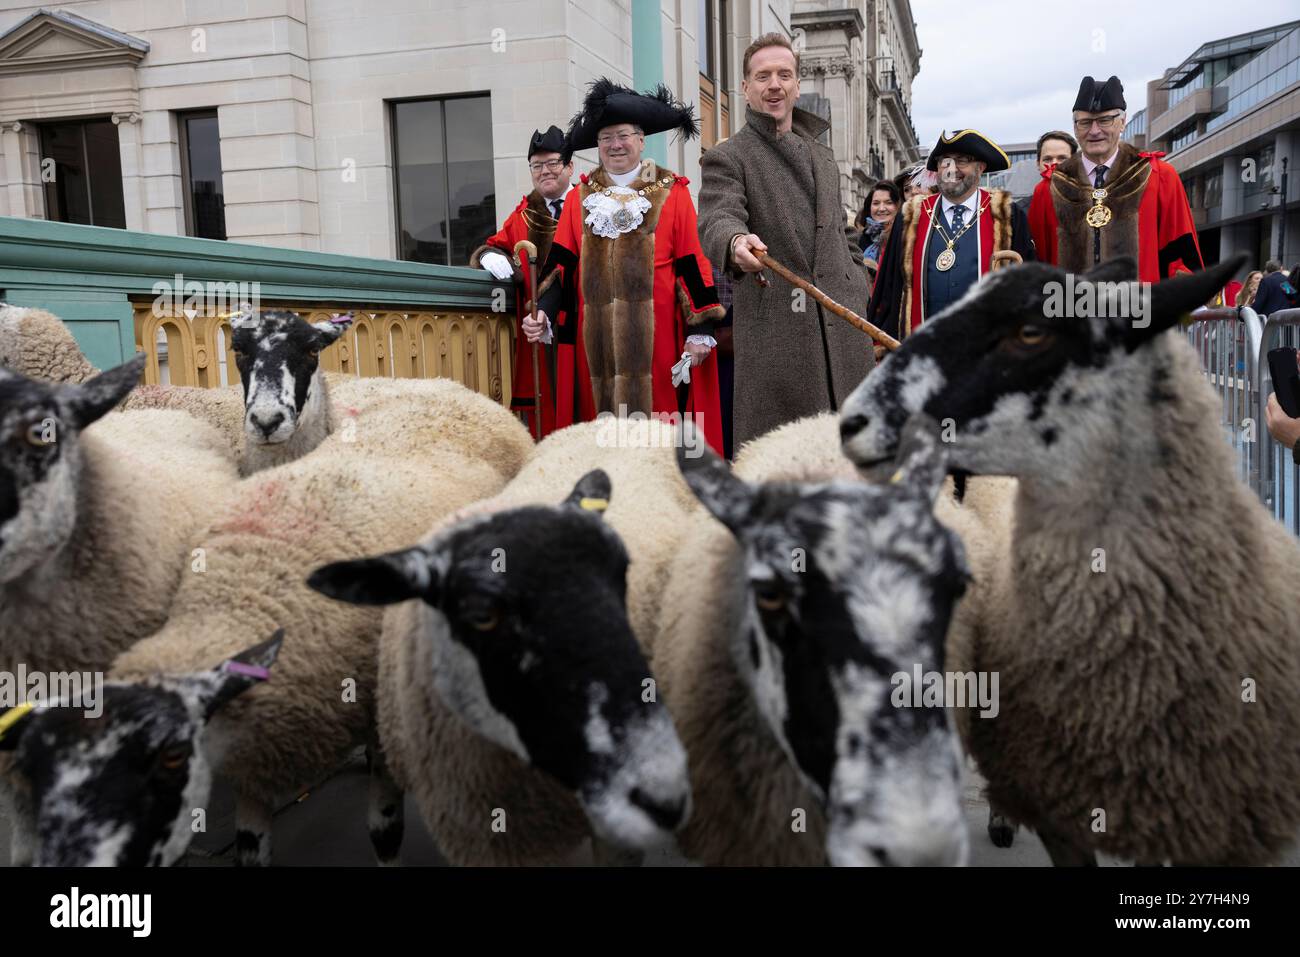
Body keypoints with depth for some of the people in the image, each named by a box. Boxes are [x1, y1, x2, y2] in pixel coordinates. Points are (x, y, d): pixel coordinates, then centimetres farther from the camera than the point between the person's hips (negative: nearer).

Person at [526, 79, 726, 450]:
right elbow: (562, 263, 7)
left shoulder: (672, 193, 5)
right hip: (596, 333, 3)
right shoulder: (580, 197, 12)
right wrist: (543, 313, -8)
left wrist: (701, 330, -5)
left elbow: (692, 265, 1)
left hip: (656, 335, -2)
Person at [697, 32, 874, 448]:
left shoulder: (823, 156, 21)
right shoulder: (726, 158, 2)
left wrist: (858, 289, 14)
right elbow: (717, 219, -16)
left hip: (842, 322, 6)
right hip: (774, 331, -5)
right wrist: (736, 242, -40)